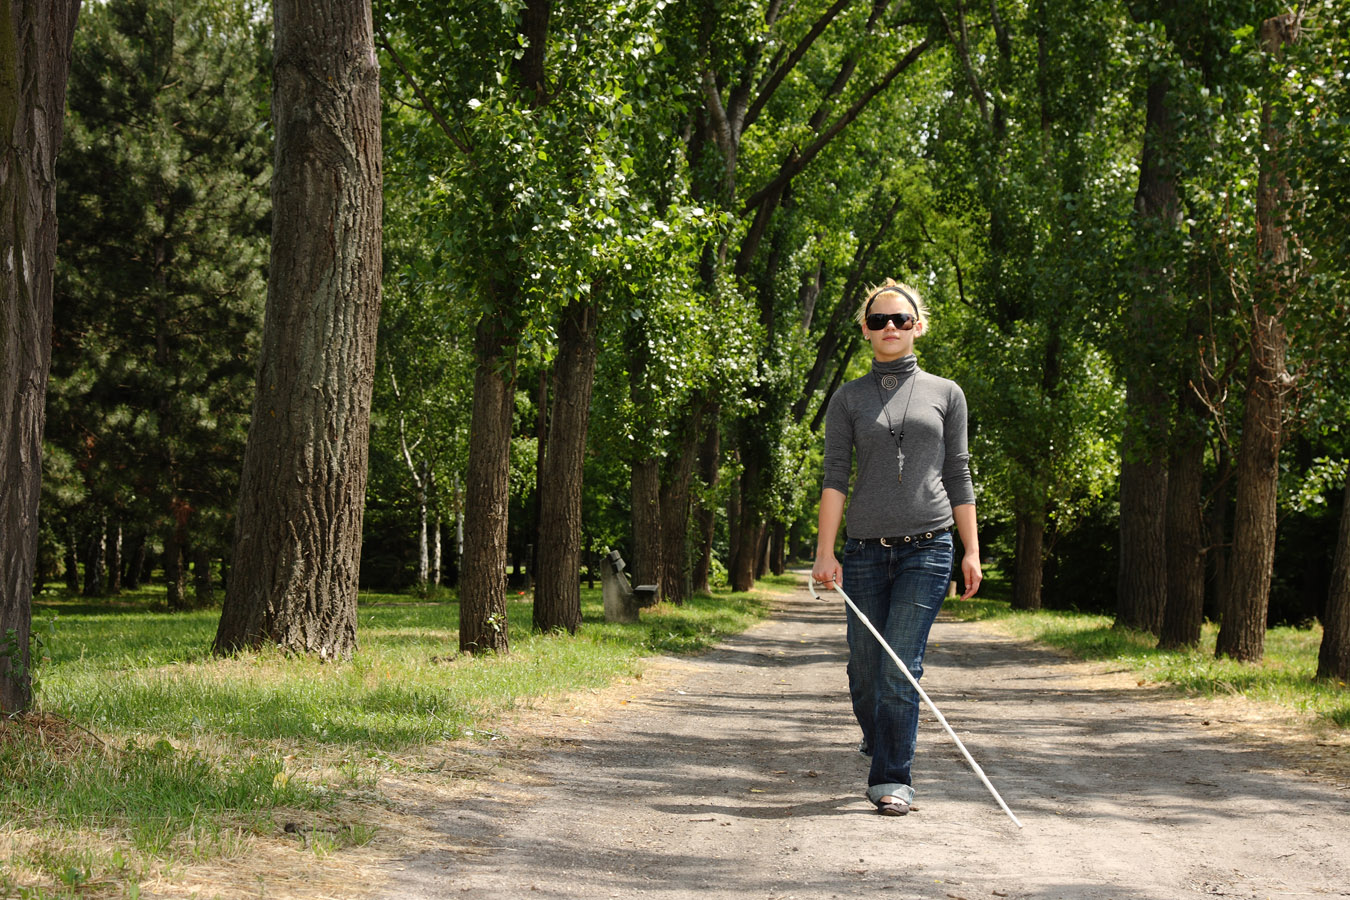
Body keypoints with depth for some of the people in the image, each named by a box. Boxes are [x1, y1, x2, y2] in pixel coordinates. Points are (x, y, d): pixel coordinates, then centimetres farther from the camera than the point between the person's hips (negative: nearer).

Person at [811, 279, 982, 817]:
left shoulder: (945, 394, 10)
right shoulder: (848, 399, 8)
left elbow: (959, 477, 10)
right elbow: (835, 477, 1)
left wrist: (972, 551, 5)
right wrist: (824, 552, -8)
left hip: (927, 548, -1)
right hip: (865, 551, 1)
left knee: (901, 666, -10)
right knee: (865, 668, 6)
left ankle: (892, 780, -3)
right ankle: (878, 740, 36)